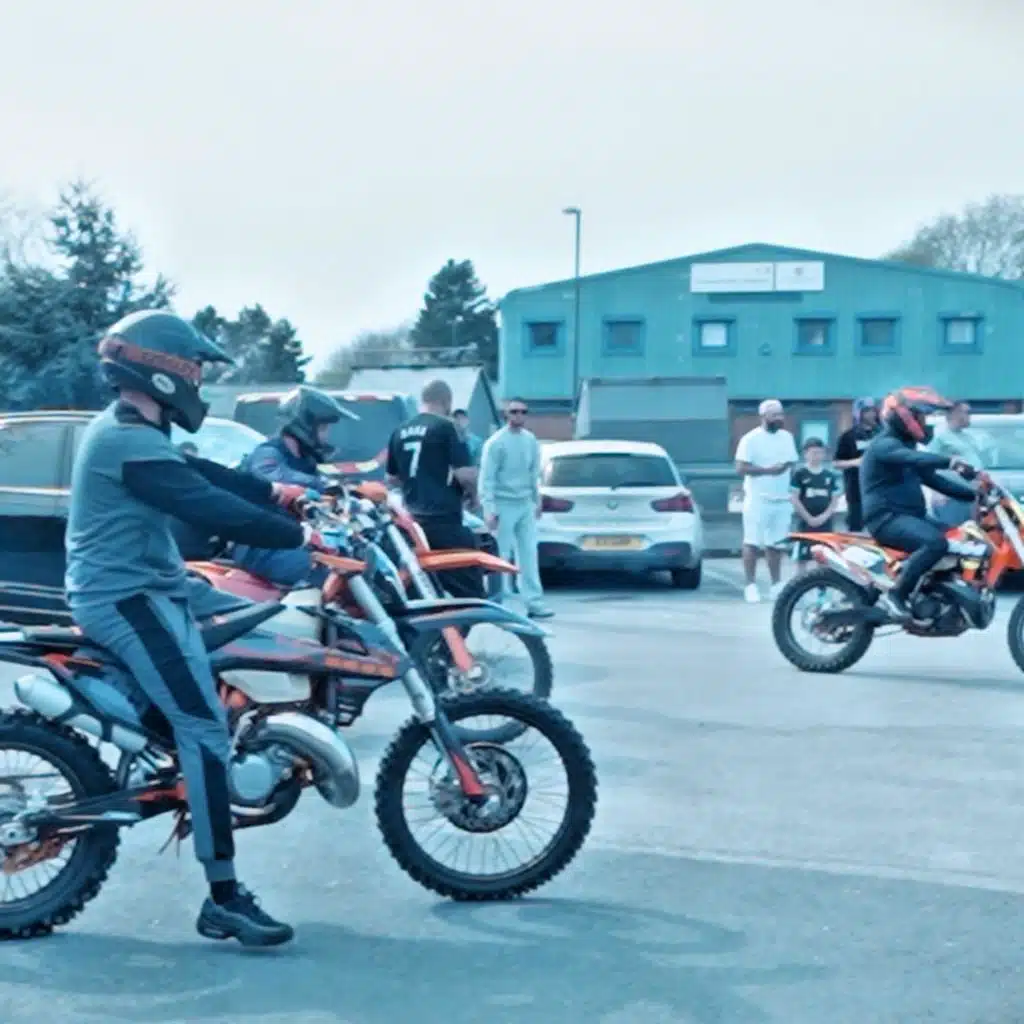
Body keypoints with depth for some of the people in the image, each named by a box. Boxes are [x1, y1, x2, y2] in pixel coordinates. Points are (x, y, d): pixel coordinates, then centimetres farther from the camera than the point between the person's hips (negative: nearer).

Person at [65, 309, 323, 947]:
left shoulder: (131, 431, 13)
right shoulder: (131, 443, -21)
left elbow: (203, 475, 18)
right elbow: (209, 508, -28)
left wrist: (273, 492, 8)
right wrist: (299, 536, -25)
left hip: (149, 585, 11)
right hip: (125, 599, -11)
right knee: (206, 729, -17)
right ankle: (224, 900, -16)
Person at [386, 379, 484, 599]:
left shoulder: (400, 432, 11)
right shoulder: (446, 427, -9)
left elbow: (391, 478, 18)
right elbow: (464, 473, -15)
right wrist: (473, 493, 4)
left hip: (412, 521, 7)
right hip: (444, 520, -7)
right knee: (469, 588, -4)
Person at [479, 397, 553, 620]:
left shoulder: (531, 441, 8)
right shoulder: (496, 442, -11)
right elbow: (487, 477, -12)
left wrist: (537, 500, 17)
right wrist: (489, 509, -16)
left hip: (525, 504, 6)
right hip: (504, 504, -6)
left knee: (529, 554, 4)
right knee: (501, 556, -3)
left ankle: (534, 601, 6)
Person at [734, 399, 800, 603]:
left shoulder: (787, 437, 12)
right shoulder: (751, 439, -7)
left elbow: (794, 463, 19)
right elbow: (741, 468, -13)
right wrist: (768, 470, -19)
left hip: (781, 500, 5)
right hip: (758, 499, -5)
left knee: (776, 545, 8)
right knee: (752, 543, -4)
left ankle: (776, 584, 14)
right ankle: (751, 585, 0)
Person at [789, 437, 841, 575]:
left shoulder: (830, 475, 7)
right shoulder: (799, 473, -4)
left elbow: (835, 499, 7)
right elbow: (794, 498, -7)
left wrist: (825, 516, -8)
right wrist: (809, 518, -12)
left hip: (824, 522, 3)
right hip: (805, 521, -3)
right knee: (801, 558, 0)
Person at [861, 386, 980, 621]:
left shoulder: (906, 446, 23)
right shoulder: (885, 445, -11)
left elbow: (932, 479, 23)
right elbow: (913, 458, -33)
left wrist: (973, 494, 11)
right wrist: (949, 461, -50)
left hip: (910, 516, 10)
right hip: (888, 518, -10)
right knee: (936, 542, -33)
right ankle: (895, 595, -28)